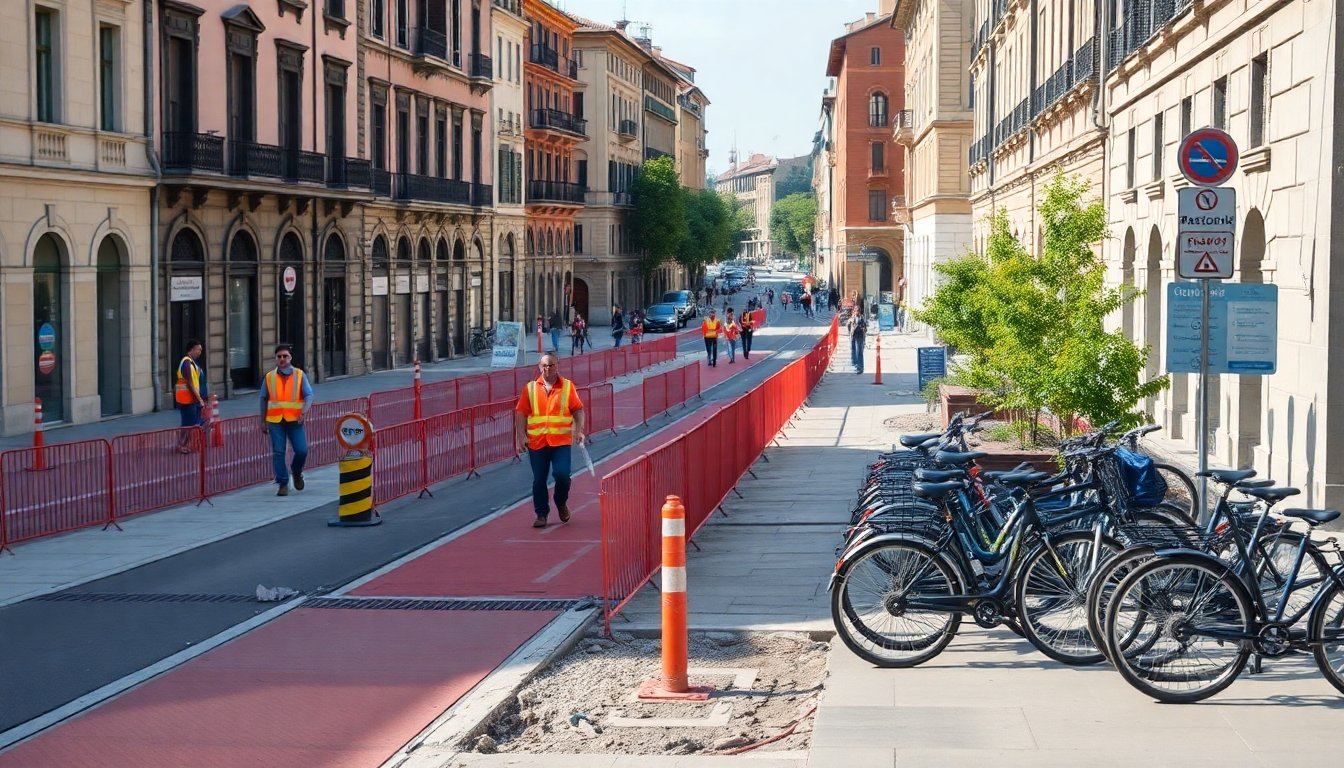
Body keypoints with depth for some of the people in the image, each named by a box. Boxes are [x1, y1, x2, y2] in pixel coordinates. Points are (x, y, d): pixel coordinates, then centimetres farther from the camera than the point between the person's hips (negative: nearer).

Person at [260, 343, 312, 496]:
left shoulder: (299, 375, 5)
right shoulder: (269, 377, 9)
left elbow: (308, 395, -1)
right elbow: (264, 399, 15)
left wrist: (304, 410, -19)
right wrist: (263, 421, 13)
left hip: (294, 419, -1)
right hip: (275, 420, 1)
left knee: (302, 450, -8)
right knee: (278, 452, -4)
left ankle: (296, 472, 22)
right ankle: (283, 484, 4)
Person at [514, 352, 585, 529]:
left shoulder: (568, 386, 5)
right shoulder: (530, 388, 6)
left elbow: (578, 410, 6)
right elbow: (521, 413, 5)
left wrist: (579, 430, -7)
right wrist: (521, 435, -4)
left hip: (561, 441, -1)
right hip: (536, 442, 1)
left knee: (562, 474, -13)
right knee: (538, 480, 4)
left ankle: (561, 502, 16)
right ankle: (541, 514, 17)